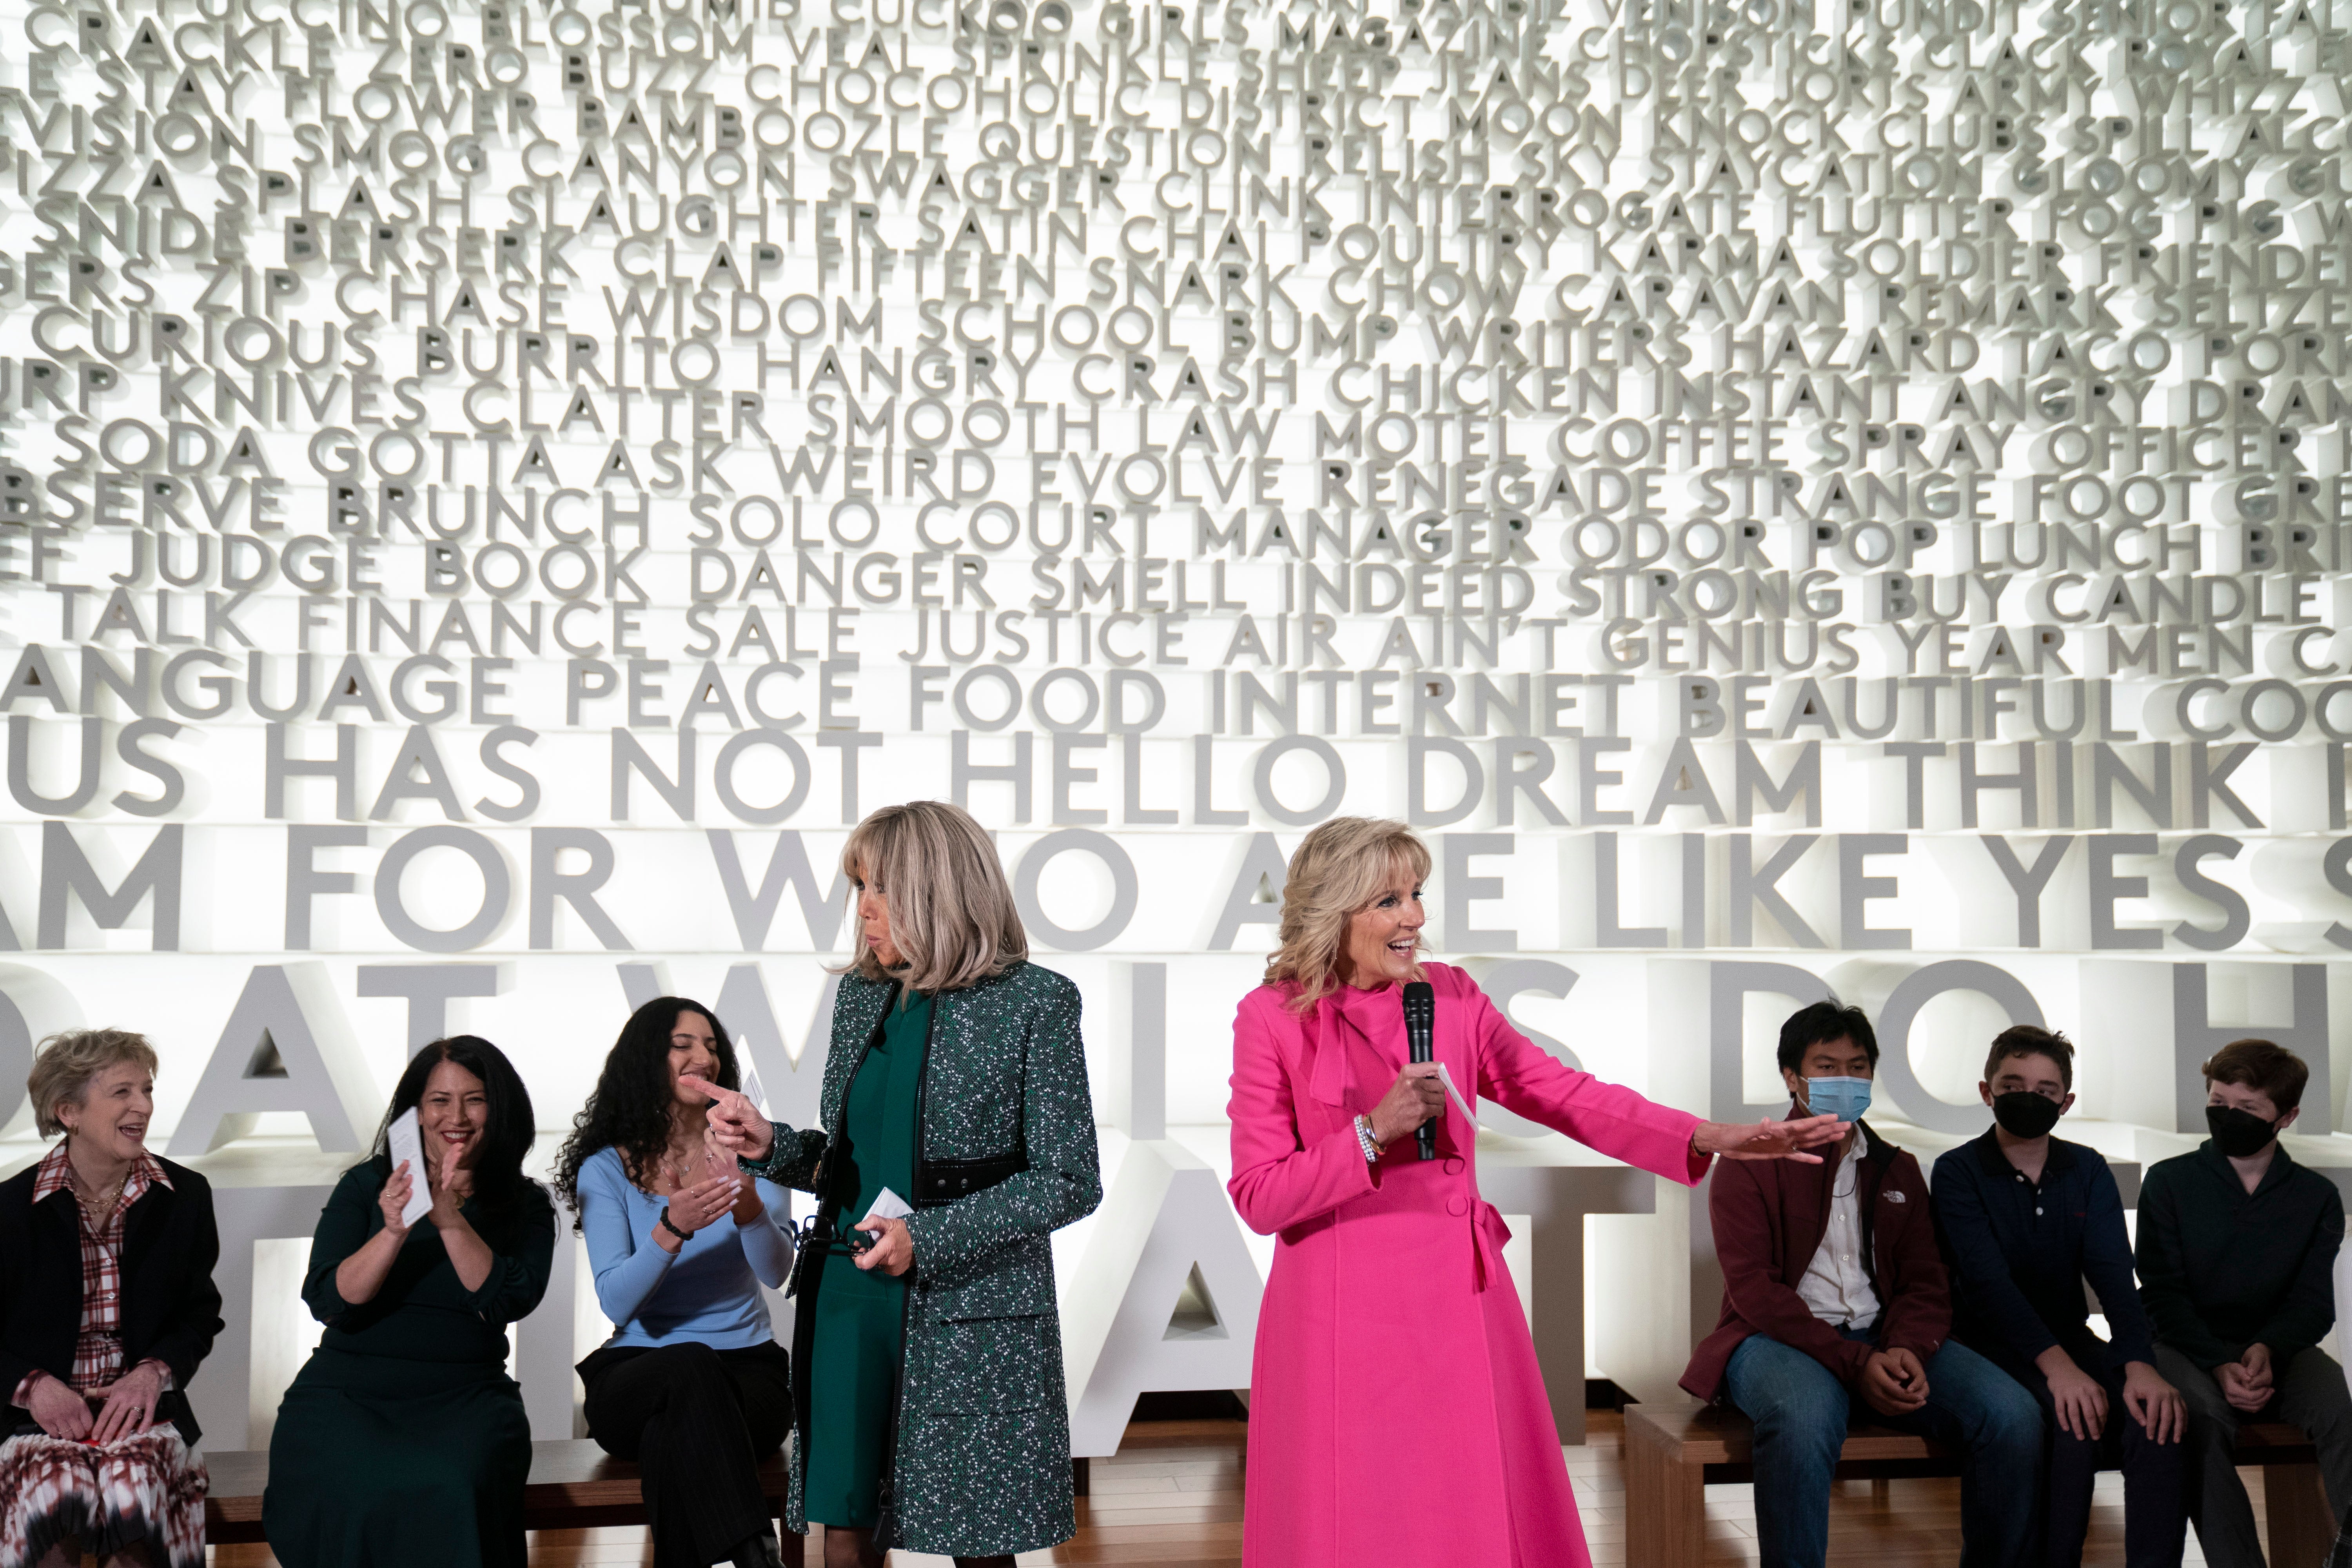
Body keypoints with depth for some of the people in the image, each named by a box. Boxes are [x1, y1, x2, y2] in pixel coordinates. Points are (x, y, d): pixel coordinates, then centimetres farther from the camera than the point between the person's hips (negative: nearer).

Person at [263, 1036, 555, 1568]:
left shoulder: (526, 1206, 8)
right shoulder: (366, 1185, 8)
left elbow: (509, 1301, -9)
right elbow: (327, 1301, -3)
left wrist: (451, 1221, -20)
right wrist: (394, 1232, -18)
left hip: (465, 1398, 0)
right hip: (347, 1391, 0)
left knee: (448, 1489, -33)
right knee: (356, 1489, -32)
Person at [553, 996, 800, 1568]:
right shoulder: (606, 1169, 3)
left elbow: (776, 1272, -11)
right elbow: (617, 1304, -10)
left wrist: (749, 1208, -32)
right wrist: (672, 1230, -27)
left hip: (748, 1369, 0)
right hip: (637, 1375, 0)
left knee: (675, 1440, -34)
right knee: (691, 1368, -36)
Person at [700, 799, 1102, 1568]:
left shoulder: (1034, 1001, -8)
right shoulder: (861, 996, 10)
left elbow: (1072, 1182, -9)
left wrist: (928, 1239, -16)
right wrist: (771, 1146, -3)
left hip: (971, 1317, -5)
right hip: (849, 1300, 5)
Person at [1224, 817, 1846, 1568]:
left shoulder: (1451, 996, 5)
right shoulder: (1271, 1017, -7)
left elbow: (1566, 1096, 2)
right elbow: (1258, 1198, -8)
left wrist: (1710, 1138, -8)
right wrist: (1374, 1132, -19)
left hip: (1457, 1300, 4)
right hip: (1341, 1315, -3)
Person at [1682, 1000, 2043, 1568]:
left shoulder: (1897, 1170, 20)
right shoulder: (1749, 1165, 3)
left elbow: (1925, 1283, 12)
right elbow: (1753, 1289, -8)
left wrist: (1906, 1348, -13)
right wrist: (1854, 1364, -20)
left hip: (1884, 1337, 5)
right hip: (1783, 1338, -5)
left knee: (2014, 1415, -20)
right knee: (1804, 1420, -39)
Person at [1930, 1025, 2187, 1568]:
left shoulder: (2088, 1171, 8)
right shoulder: (1959, 1172, -4)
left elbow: (2114, 1274, -5)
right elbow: (1989, 1280, -17)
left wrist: (2139, 1363, -24)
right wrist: (2055, 1364, -31)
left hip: (2070, 1336, 4)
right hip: (1991, 1342, -4)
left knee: (2157, 1414, -25)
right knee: (2073, 1418, -31)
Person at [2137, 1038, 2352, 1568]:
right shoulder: (2168, 1181, 2)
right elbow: (2163, 1293, -3)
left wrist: (2267, 1351, -20)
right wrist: (2219, 1365, -19)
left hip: (2277, 1349, 2)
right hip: (2188, 1345, -2)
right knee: (2201, 1415, -35)